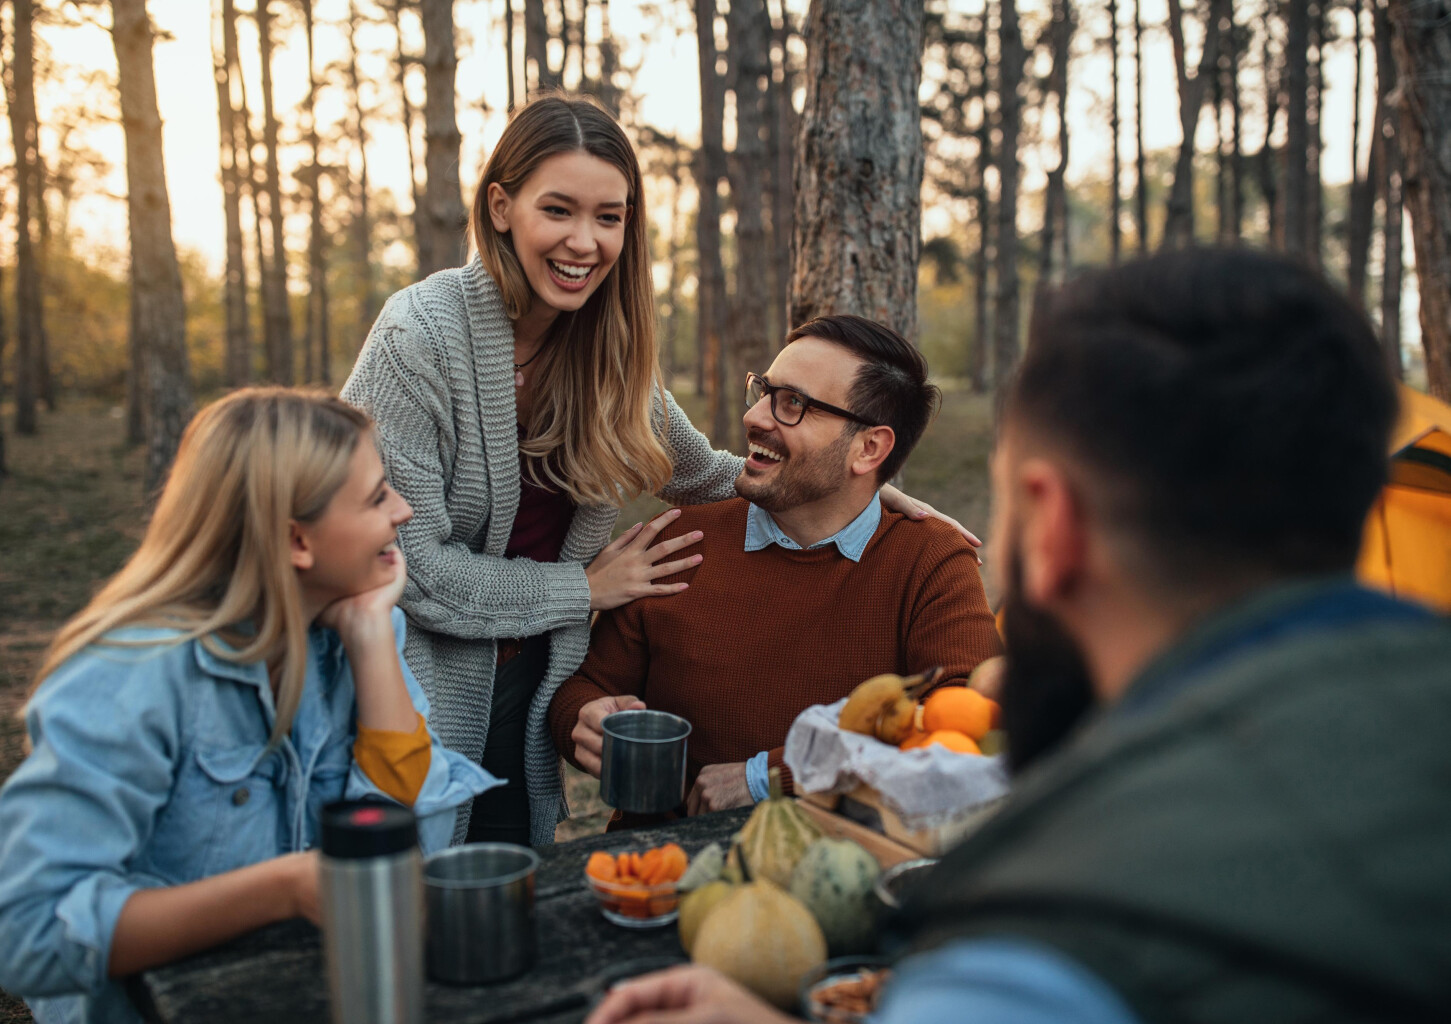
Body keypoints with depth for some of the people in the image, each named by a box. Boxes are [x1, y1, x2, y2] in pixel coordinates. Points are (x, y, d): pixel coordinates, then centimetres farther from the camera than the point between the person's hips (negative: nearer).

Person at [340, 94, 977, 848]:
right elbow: (400, 562, -20)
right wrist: (584, 589, -12)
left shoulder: (603, 346, 0)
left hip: (527, 691, 5)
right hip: (420, 695, -5)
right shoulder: (422, 336, -19)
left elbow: (702, 476, 13)